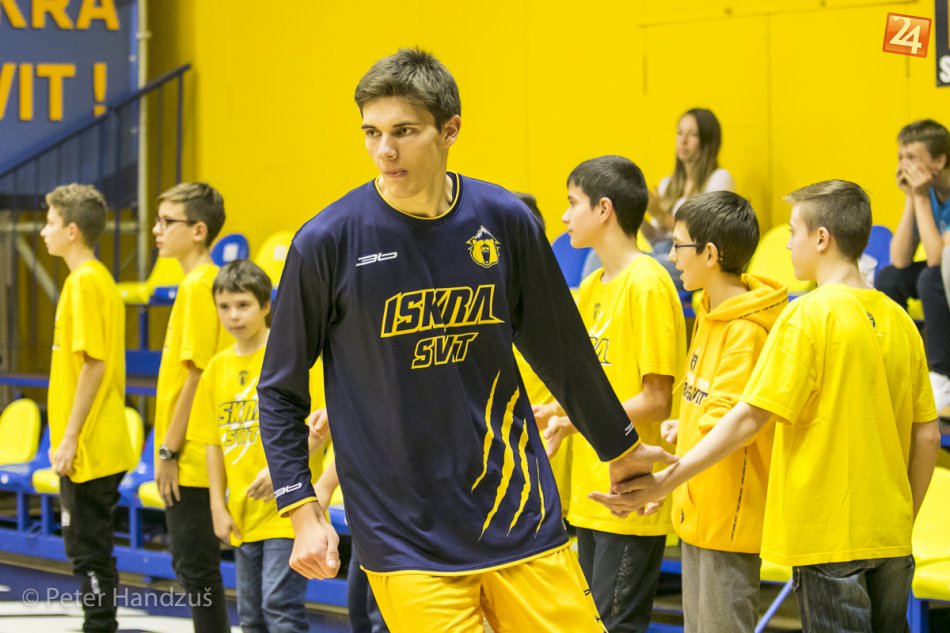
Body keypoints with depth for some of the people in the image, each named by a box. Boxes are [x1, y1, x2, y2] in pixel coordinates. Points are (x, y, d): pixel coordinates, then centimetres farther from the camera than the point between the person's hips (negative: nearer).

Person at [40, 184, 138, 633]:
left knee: (88, 552, -5)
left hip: (87, 448, -10)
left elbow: (93, 363, -20)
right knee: (89, 551, 14)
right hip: (101, 446, 10)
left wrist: (70, 438, -19)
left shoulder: (85, 281, -15)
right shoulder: (98, 279, 14)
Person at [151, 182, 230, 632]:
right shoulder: (203, 281, 13)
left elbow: (197, 375, -20)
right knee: (191, 564, 15)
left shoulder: (198, 286, -16)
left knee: (196, 567, -5)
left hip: (190, 459, -10)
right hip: (196, 458, 10)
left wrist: (168, 450, -17)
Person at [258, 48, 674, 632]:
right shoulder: (326, 243, -7)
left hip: (521, 520, 3)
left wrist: (621, 448, 26)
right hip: (406, 540, -3)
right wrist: (304, 511, -5)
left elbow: (561, 350, 15)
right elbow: (281, 392, 2)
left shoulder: (507, 221, 1)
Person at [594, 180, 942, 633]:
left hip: (829, 534, -6)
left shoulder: (808, 315, -11)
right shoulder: (898, 320, 7)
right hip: (889, 538, 6)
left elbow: (749, 417, -16)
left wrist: (664, 481, -15)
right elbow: (927, 435, 9)